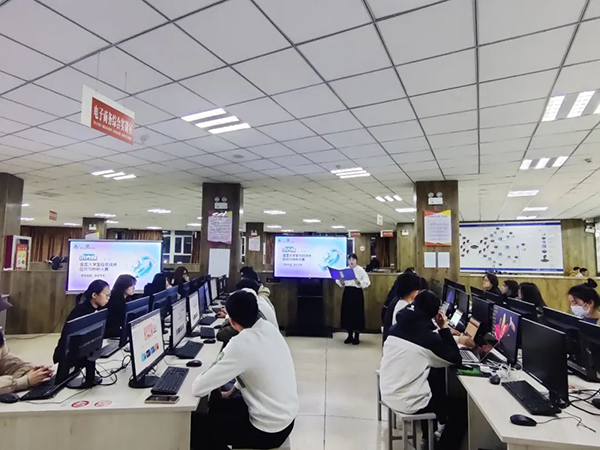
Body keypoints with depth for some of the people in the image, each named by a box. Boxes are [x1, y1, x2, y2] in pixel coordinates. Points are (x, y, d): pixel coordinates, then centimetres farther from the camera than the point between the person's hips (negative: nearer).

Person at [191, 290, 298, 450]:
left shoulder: (240, 345, -27)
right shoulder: (269, 328, -5)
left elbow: (198, 388, -20)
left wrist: (212, 370, 0)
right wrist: (232, 391, 17)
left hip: (270, 429, -7)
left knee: (195, 423, 8)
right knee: (217, 404, 24)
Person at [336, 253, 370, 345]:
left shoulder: (361, 270, -5)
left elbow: (367, 283, -10)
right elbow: (341, 283, 10)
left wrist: (359, 282, -25)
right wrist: (341, 282, -11)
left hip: (357, 293, -4)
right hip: (347, 292, 4)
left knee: (357, 314, 0)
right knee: (347, 313, 7)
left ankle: (356, 337, 13)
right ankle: (350, 336, 21)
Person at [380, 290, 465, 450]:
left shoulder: (396, 328, 0)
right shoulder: (428, 336, -17)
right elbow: (456, 360, -4)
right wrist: (444, 328, -1)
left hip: (388, 394, 7)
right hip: (408, 402, -7)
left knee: (436, 377, 28)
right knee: (462, 405, 12)